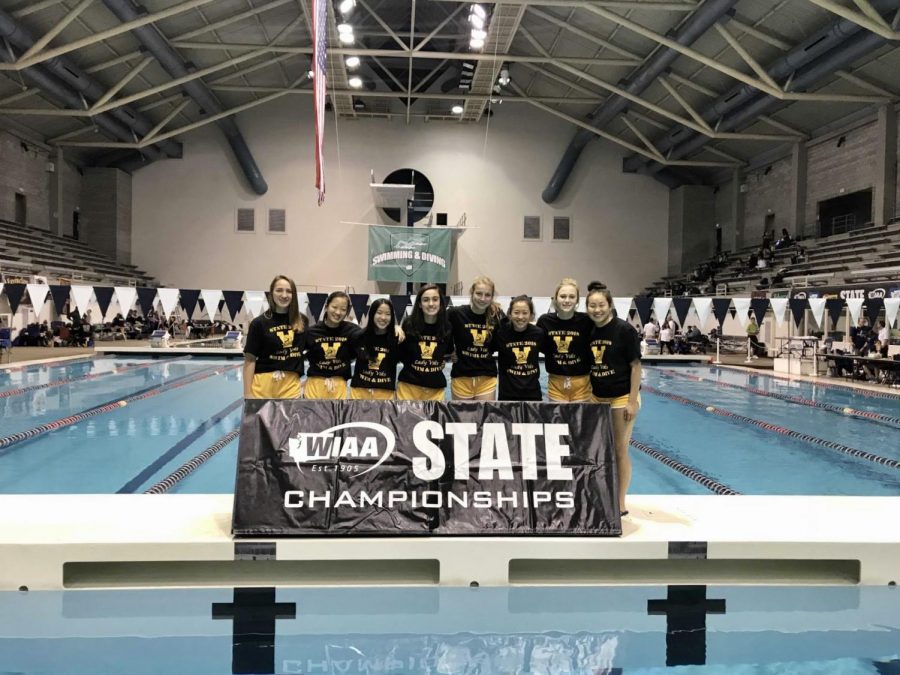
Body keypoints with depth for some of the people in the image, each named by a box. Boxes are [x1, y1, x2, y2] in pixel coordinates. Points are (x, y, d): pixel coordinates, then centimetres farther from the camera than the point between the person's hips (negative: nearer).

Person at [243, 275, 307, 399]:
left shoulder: (301, 321, 5)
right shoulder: (259, 323, -4)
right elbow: (249, 359, -4)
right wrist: (247, 393, -8)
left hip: (291, 384, 3)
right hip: (263, 384, -3)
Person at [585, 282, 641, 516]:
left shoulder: (624, 330, -13)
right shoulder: (589, 332, 4)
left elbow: (635, 365, -13)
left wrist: (632, 401, -16)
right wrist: (588, 395, 8)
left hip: (622, 397, -6)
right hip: (597, 397, 6)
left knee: (620, 450, 3)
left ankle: (620, 504, 14)